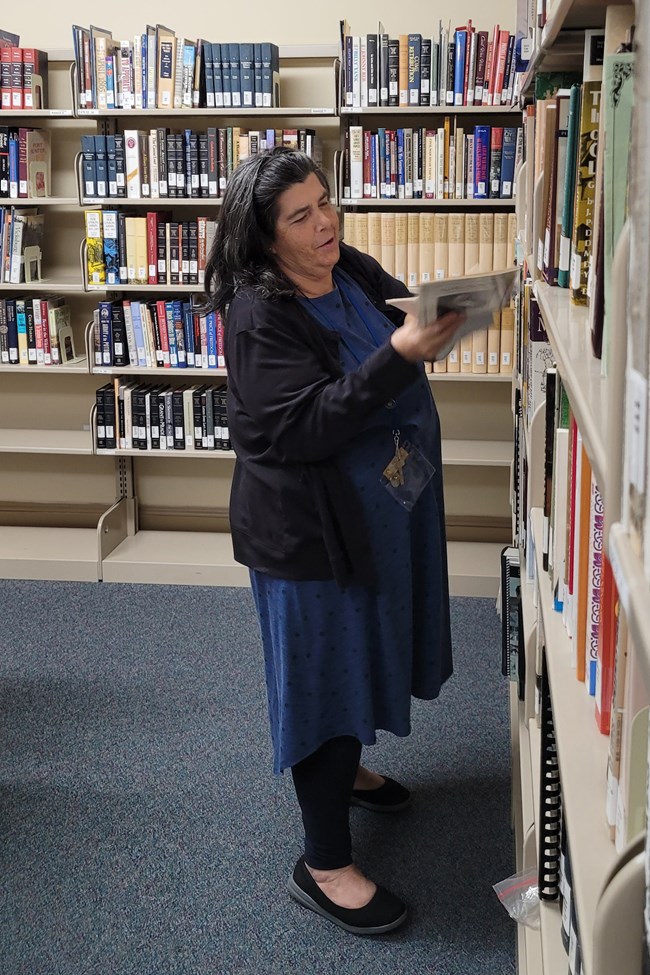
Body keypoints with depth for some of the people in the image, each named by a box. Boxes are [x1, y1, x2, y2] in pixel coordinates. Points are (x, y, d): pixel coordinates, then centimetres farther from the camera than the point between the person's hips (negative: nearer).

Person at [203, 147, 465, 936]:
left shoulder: (358, 272, 1)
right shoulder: (259, 316, -22)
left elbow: (410, 321, 11)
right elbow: (306, 426, -29)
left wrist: (449, 313, -12)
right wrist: (399, 355, -36)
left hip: (383, 511, 8)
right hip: (311, 530, -8)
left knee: (363, 650, 25)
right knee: (323, 674, 2)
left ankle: (343, 768, 51)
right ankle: (323, 865, 18)